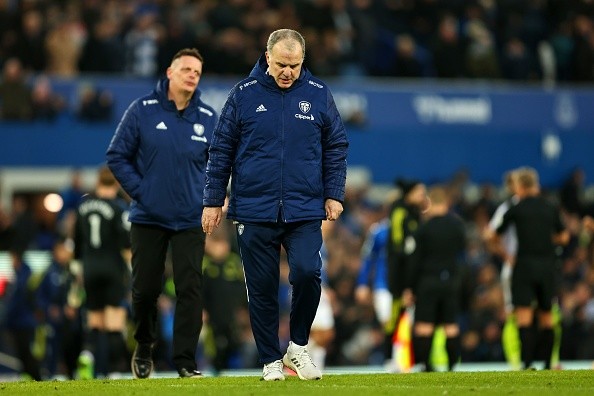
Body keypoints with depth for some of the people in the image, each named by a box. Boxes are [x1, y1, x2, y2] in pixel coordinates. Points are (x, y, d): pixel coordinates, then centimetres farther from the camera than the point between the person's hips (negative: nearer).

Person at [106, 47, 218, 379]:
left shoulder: (208, 118, 1)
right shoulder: (143, 110, -4)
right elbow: (118, 156, 0)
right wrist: (139, 190, -7)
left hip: (191, 219, 1)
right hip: (148, 217, -1)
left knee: (190, 288, -7)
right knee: (145, 288, 6)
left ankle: (186, 360, -3)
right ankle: (144, 346, 30)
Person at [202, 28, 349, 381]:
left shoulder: (319, 95, 4)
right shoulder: (244, 94, 1)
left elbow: (336, 147, 11)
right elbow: (221, 150, 6)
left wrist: (334, 195, 3)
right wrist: (213, 201, 4)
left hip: (305, 210, 0)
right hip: (254, 211, 0)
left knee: (307, 273, -18)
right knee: (262, 288, 3)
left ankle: (299, 346, 3)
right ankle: (271, 361, 15)